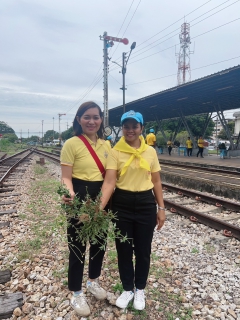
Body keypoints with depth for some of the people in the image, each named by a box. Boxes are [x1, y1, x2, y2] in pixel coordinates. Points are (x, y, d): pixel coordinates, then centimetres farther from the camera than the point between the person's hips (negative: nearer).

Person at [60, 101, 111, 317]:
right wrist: (70, 194, -34)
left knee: (99, 242, 20)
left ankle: (93, 282, 46)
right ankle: (77, 294, 32)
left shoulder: (106, 145, 5)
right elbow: (66, 177, -14)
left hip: (101, 198, 6)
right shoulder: (72, 144, -12)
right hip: (79, 199, -6)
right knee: (77, 245, 9)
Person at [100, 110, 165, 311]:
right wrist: (100, 206, -29)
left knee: (143, 249, 14)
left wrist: (161, 208, 5)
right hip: (122, 204, -1)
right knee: (124, 249, 13)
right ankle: (128, 289, 38)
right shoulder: (115, 152, -7)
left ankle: (140, 289, 39)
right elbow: (109, 182, -16)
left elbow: (156, 182, 6)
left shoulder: (150, 151, 1)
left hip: (146, 204, 2)